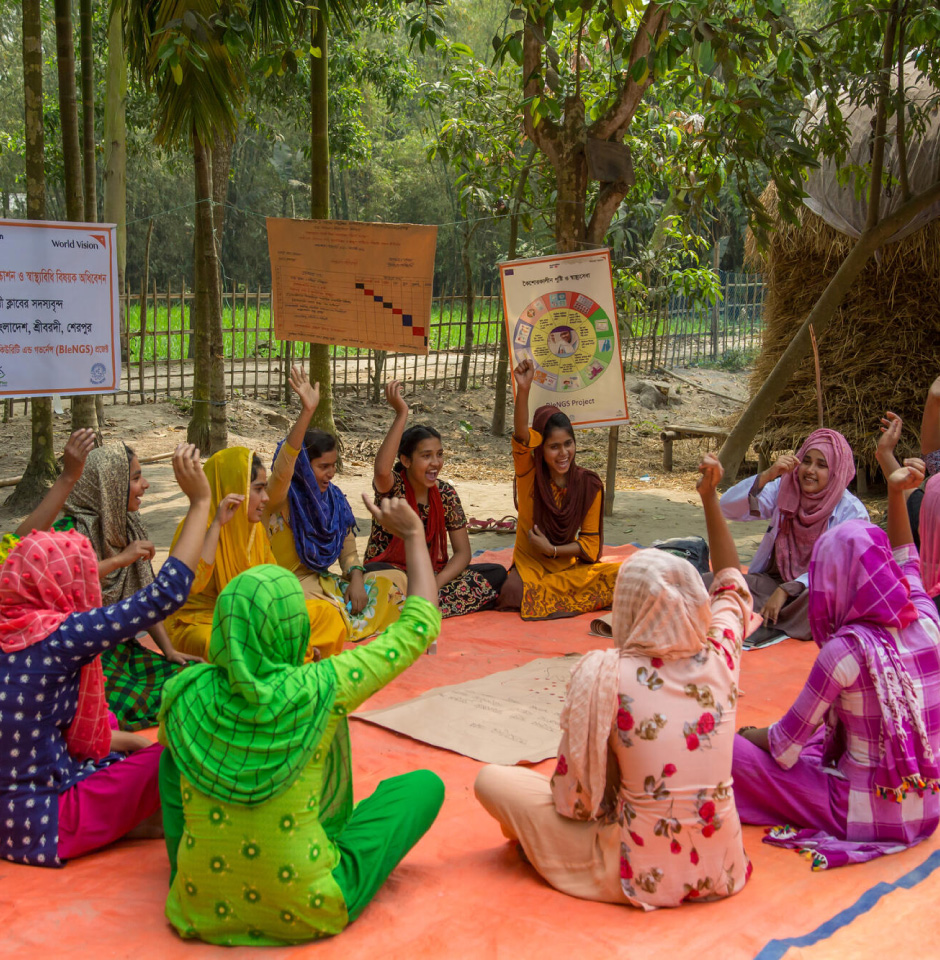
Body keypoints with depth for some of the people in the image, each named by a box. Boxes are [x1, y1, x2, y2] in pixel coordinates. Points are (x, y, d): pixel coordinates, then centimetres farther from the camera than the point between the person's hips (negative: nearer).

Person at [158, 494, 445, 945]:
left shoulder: (186, 696, -9)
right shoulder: (320, 691, -17)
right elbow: (419, 626, -4)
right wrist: (413, 534, 8)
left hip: (202, 910, 3)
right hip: (305, 914, -3)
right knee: (426, 783, 9)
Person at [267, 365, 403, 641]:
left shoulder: (334, 499, 9)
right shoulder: (281, 499, -12)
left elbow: (348, 550, 13)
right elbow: (283, 467, -35)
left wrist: (356, 579, -10)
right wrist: (306, 412, -45)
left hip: (323, 582, 8)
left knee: (392, 586, -1)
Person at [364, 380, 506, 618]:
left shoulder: (445, 493, 0)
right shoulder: (393, 487, -12)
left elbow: (463, 552, -2)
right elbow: (382, 470, -40)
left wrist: (435, 584, -20)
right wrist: (401, 414, -40)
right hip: (391, 571, -5)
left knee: (497, 573, -15)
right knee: (375, 575, -41)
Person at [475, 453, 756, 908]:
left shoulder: (605, 676, -20)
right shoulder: (718, 659, -9)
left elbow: (571, 801, -12)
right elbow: (732, 585, 14)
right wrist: (711, 499, 18)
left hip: (640, 876, -5)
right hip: (719, 869, 5)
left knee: (491, 779, 6)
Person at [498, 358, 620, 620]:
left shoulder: (589, 485, -5)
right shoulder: (529, 475, -9)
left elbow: (590, 542, 0)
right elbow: (521, 436, -31)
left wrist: (552, 549, -15)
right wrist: (523, 389, -46)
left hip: (569, 566, 2)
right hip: (529, 565, -1)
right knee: (513, 589, -35)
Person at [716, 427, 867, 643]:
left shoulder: (851, 511, -7)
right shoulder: (783, 490, 1)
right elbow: (729, 508, -9)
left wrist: (786, 591, -26)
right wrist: (767, 476, -24)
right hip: (772, 581, 3)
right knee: (708, 583, -20)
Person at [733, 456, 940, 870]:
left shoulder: (845, 650, -22)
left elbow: (785, 745, -12)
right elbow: (905, 563, 16)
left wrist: (752, 735, 8)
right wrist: (896, 494, 10)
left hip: (865, 816, -7)